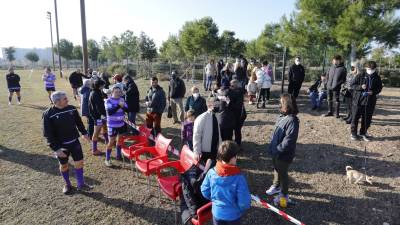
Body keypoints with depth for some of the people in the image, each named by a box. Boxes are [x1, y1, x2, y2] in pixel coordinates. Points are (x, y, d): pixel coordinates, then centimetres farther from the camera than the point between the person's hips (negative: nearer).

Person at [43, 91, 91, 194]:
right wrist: (56, 149, -17)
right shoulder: (48, 114, -17)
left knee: (79, 162, 6)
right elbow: (48, 134, -15)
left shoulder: (72, 108, -6)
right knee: (64, 165, 14)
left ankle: (81, 184, 23)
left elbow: (79, 122, 11)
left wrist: (84, 133, 18)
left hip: (74, 142, 3)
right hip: (61, 145, -3)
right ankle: (67, 184, 36)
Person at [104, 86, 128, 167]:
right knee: (111, 142, -1)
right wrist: (118, 105, -32)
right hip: (112, 125, -5)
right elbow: (110, 112, -24)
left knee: (119, 140, 18)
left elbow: (127, 109, -2)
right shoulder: (108, 101, -11)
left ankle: (118, 155, 35)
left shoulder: (122, 99, 2)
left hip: (121, 124, 5)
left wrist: (123, 106, -23)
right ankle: (107, 159, 10)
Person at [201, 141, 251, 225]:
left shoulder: (211, 172, -20)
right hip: (233, 215, -2)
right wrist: (242, 208, 0)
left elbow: (204, 191, -6)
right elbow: (244, 202, -23)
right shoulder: (239, 178, -29)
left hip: (217, 212, 3)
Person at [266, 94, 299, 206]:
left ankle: (284, 194, 33)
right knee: (276, 169, 26)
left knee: (282, 173, 11)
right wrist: (272, 146, 9)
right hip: (276, 152, 8)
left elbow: (288, 141, -28)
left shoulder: (292, 121, -27)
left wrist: (277, 149, -22)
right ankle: (276, 186, 50)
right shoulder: (282, 117, 0)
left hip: (284, 154, -8)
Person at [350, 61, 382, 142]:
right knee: (355, 117, 3)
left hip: (370, 102, 3)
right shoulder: (360, 76, -5)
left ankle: (363, 133, 25)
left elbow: (379, 88, 11)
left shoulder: (377, 78, 4)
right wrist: (360, 87, -20)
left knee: (367, 119, 9)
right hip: (358, 100, -3)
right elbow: (352, 85, -2)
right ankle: (353, 133, 17)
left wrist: (373, 92, -9)